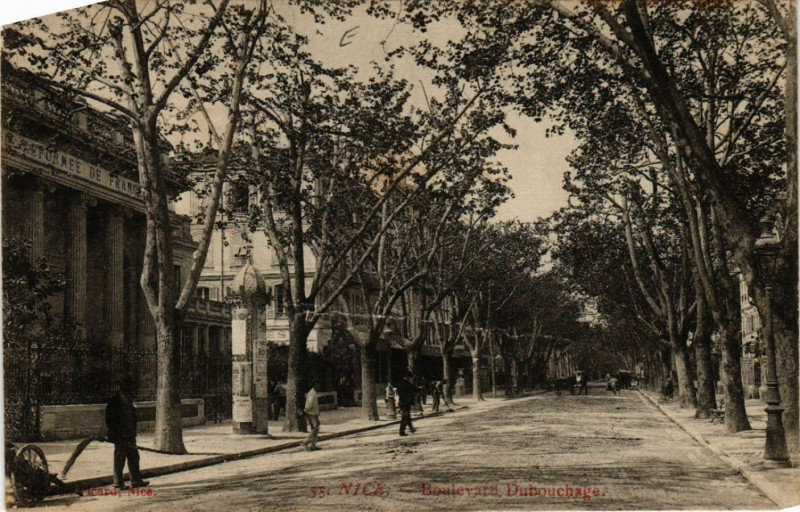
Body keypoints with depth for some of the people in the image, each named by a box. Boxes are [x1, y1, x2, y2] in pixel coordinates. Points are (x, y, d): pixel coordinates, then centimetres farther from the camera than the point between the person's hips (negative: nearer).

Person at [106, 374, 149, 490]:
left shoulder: (128, 400, 15)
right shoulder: (115, 401, -12)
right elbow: (110, 419, -15)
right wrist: (113, 434, -18)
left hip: (129, 436, 9)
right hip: (120, 436, -9)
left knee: (134, 457, 10)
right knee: (119, 459, 0)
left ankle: (136, 480, 17)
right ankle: (118, 482, 8)